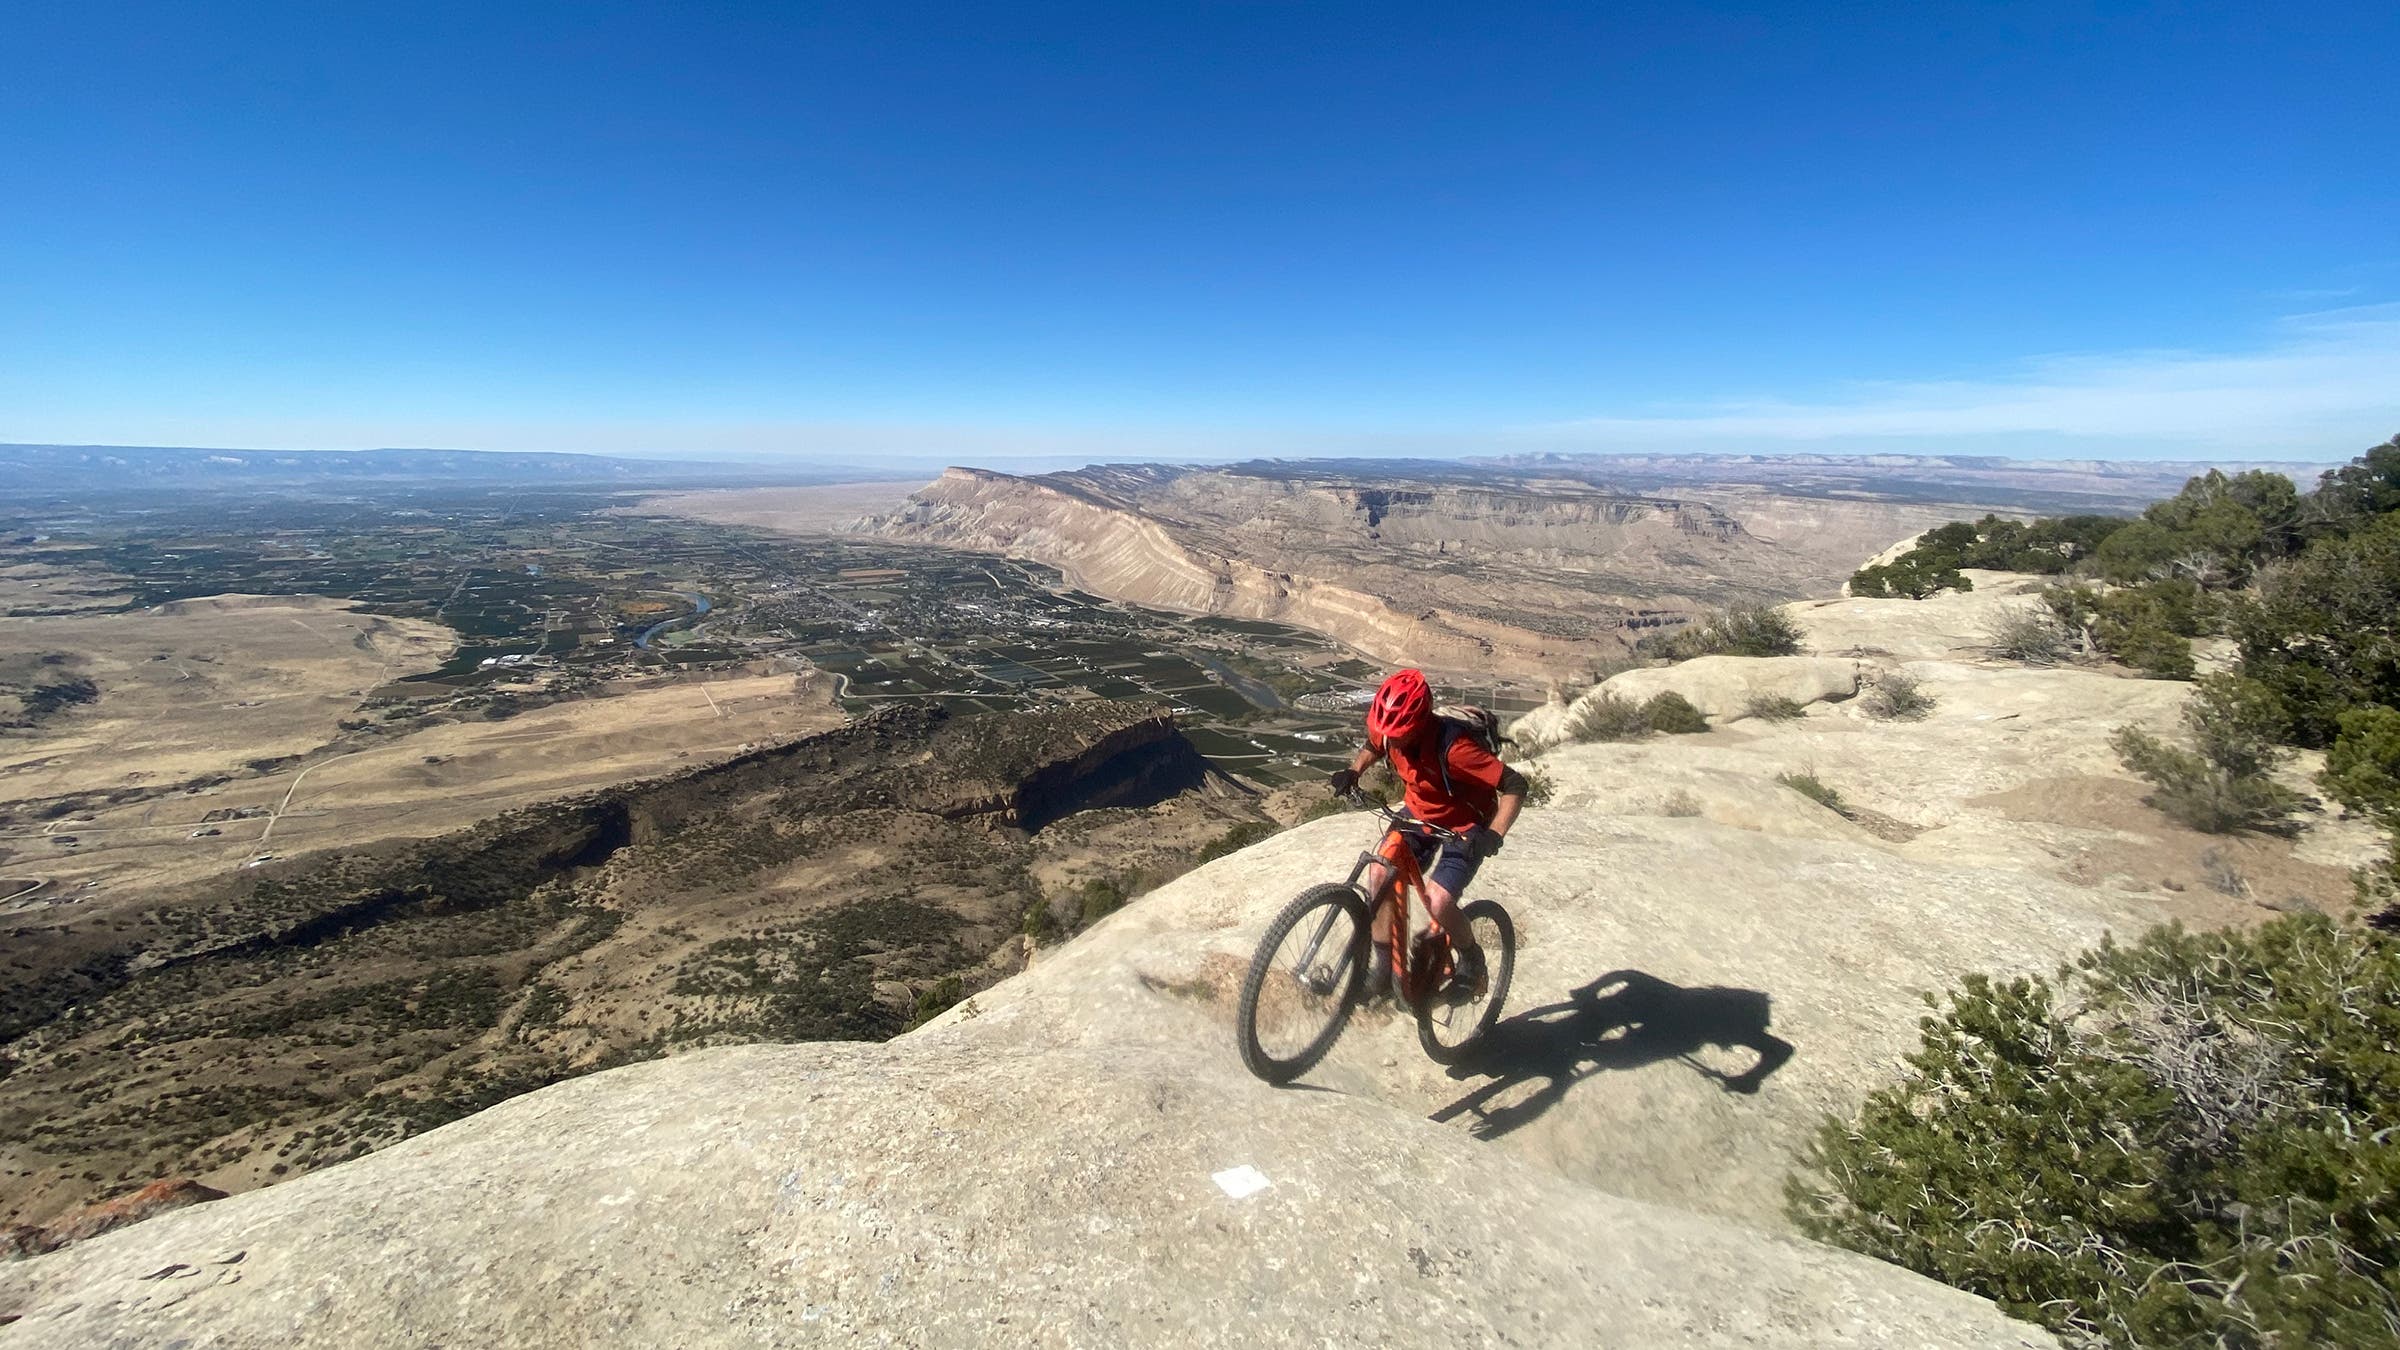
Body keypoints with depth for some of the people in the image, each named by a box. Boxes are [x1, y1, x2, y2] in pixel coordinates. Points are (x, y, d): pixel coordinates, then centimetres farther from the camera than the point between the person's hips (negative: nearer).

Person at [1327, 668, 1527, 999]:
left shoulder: (1452, 746, -36)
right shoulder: (1390, 730, -18)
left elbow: (1515, 785, -31)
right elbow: (1373, 747, 9)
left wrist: (1493, 836, -40)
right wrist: (1353, 770, -10)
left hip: (1463, 828, -6)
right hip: (1418, 815, 6)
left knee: (1437, 900, -22)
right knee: (1379, 874, -13)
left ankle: (1471, 959, 11)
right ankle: (1384, 967, 4)